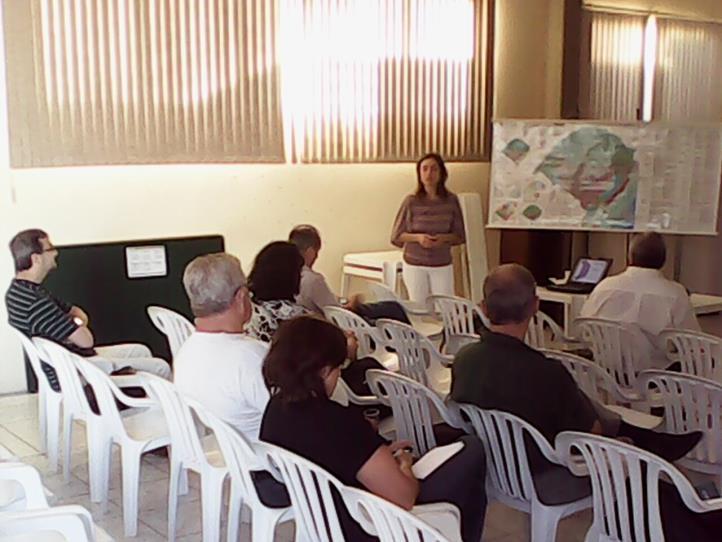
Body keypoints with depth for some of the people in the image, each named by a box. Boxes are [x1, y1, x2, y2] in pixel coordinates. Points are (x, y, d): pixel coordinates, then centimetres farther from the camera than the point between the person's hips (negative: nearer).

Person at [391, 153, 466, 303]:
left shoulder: (451, 201, -2)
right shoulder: (411, 202, -5)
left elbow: (459, 236, 5)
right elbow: (396, 236, 1)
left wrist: (444, 238, -15)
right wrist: (417, 237, -16)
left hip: (443, 266, 1)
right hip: (414, 266, -1)